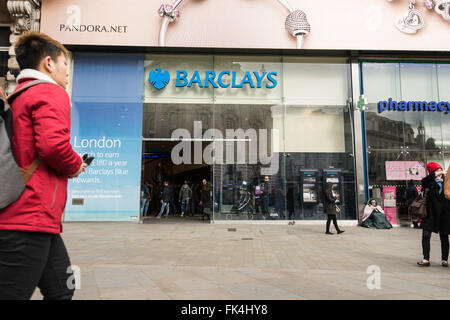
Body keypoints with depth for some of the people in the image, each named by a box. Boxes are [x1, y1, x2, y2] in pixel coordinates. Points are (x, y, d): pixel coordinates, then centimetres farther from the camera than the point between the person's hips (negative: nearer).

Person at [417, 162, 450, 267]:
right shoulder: (430, 181, 4)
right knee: (426, 235, -6)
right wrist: (437, 174, -23)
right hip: (430, 212, -1)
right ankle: (426, 259, -1)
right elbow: (424, 181, -19)